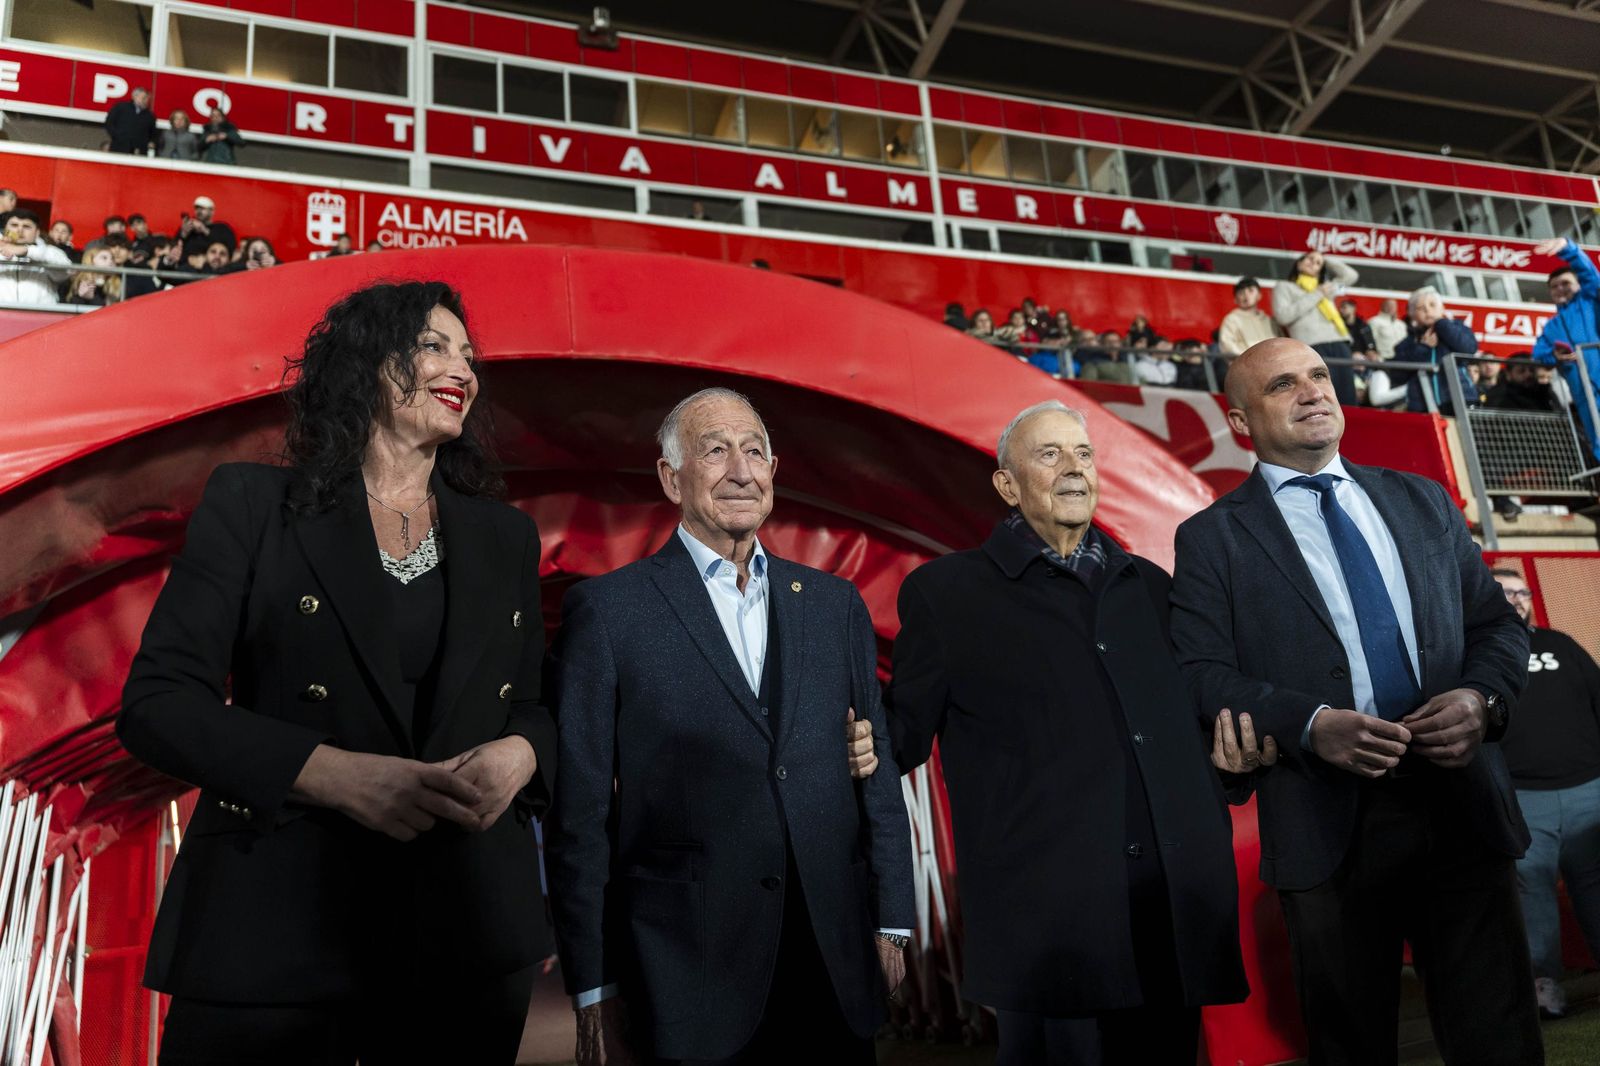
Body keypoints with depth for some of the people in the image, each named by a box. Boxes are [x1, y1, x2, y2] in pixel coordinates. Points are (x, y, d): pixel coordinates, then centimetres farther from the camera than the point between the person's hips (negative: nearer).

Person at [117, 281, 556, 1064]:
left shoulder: (506, 538, 11)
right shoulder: (253, 503, 1)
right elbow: (156, 702, -5)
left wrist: (520, 756, -9)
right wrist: (335, 773, -18)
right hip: (275, 927, -3)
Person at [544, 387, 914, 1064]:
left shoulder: (835, 603, 7)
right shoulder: (606, 611, -5)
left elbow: (878, 768, 10)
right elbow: (578, 811, -5)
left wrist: (890, 924, 7)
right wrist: (592, 985, -4)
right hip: (688, 976, -3)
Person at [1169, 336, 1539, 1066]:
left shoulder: (1424, 501, 14)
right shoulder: (1212, 538, 1)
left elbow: (1498, 622, 14)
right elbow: (1202, 675, -8)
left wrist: (1483, 696, -8)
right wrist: (1312, 725, -23)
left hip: (1464, 806, 3)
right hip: (1329, 826, -3)